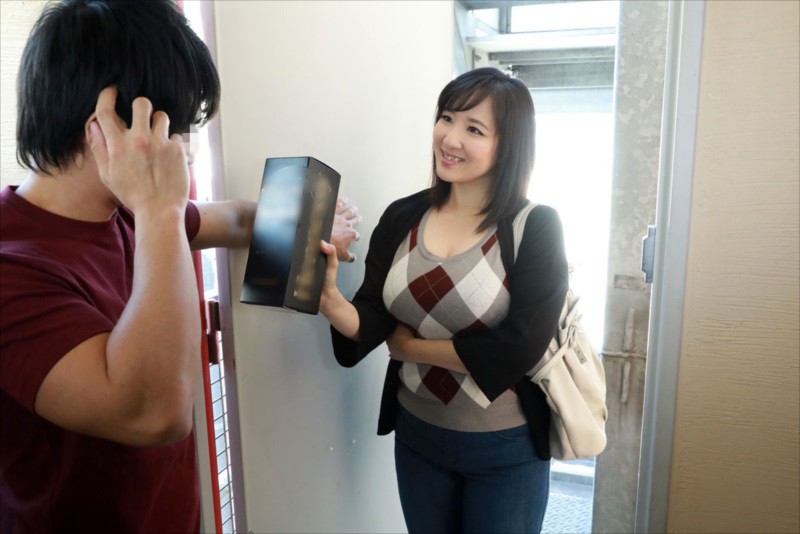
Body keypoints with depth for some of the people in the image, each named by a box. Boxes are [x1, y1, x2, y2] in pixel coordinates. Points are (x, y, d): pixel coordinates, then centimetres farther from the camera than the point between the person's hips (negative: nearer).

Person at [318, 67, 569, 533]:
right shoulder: (402, 218, -4)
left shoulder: (535, 227, -14)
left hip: (506, 447, -3)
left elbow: (518, 348, -22)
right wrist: (330, 300, -31)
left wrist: (408, 345, -14)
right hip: (417, 434, 4)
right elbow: (370, 321, -10)